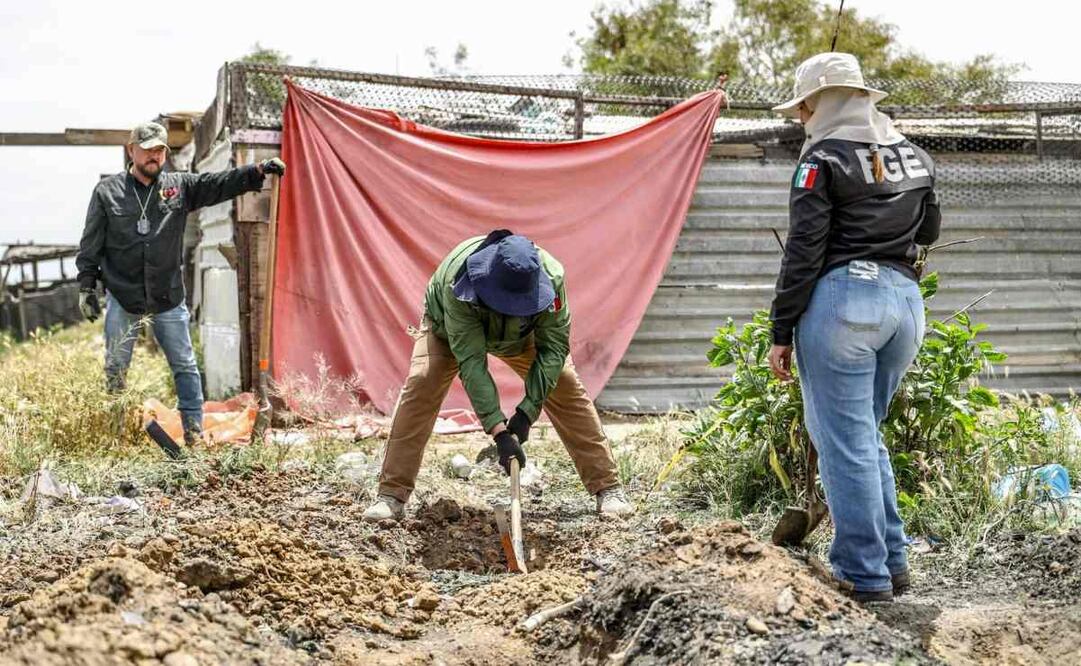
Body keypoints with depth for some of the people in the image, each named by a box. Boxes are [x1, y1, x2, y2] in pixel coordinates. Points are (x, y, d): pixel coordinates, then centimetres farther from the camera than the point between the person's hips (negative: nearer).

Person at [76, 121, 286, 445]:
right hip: (122, 298, -1)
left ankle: (194, 431, 11)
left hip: (168, 298, 1)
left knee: (185, 366, 4)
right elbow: (90, 245, 2)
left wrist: (258, 171, -21)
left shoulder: (181, 187, 4)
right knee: (116, 369, 9)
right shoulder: (107, 191, -1)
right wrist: (86, 286, -2)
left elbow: (220, 183, -6)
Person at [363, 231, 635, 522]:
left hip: (520, 336, 2)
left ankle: (608, 488, -3)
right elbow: (470, 360, -44)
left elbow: (554, 346, -29)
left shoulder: (551, 276, -38)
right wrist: (498, 430, -49)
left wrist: (527, 410, -37)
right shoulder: (457, 280, -45)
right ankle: (391, 496, -16)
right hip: (449, 327, -2)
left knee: (566, 387, -12)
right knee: (419, 387, -24)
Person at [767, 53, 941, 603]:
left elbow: (803, 253, -11)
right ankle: (893, 561, 21)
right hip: (906, 300, 7)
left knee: (844, 441, 0)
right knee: (865, 434, 19)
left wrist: (781, 332, -8)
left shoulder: (824, 159, -6)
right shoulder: (914, 156, 13)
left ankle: (866, 575, 3)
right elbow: (928, 231, 27)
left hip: (842, 297, -7)